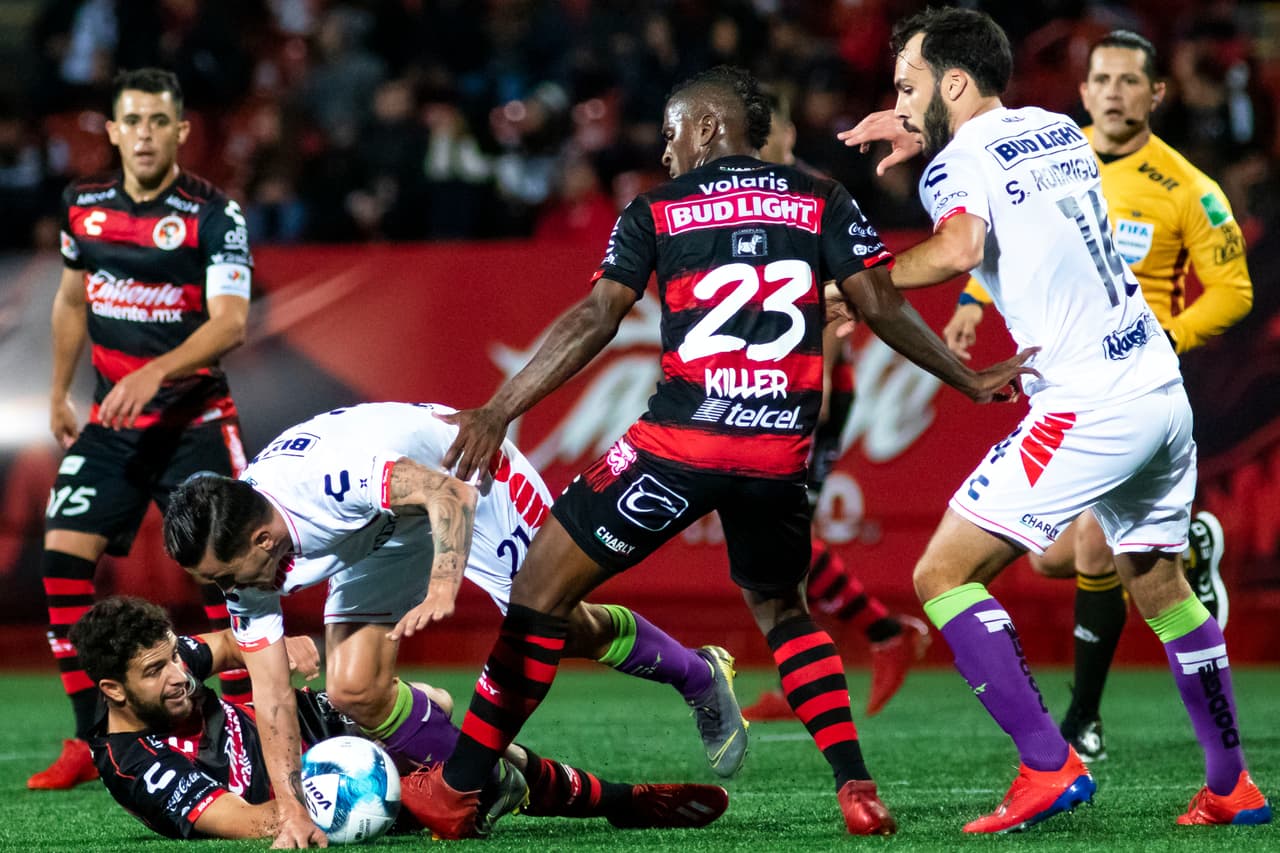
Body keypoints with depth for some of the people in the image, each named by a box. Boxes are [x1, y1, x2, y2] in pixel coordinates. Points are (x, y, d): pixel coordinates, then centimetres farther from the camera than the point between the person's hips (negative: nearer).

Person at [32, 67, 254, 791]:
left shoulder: (215, 215, -12)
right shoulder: (84, 205, 3)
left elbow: (231, 324, -22)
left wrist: (155, 372, -34)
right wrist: (60, 393, 23)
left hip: (194, 419, -4)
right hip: (110, 421, 5)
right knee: (63, 557, -7)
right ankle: (92, 741, 1)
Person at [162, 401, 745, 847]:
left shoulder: (331, 474, -44)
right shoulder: (247, 570, -22)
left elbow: (451, 494, -43)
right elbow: (271, 694, -18)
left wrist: (443, 586, -59)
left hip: (467, 476, -5)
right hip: (380, 535, 5)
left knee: (565, 630, 4)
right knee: (353, 690, -11)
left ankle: (701, 678, 33)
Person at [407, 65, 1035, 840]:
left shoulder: (656, 212, 7)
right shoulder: (823, 203, 11)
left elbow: (594, 322, -2)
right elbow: (879, 306, 5)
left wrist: (499, 413, -4)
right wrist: (971, 381, 14)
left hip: (680, 443, -3)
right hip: (780, 453, 3)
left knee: (542, 589, 7)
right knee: (783, 612, 27)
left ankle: (455, 790, 4)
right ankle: (857, 793, 10)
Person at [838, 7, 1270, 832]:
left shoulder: (958, 162, -7)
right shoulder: (1059, 129, 16)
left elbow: (960, 247, -28)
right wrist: (929, 136, 38)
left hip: (1087, 407, -8)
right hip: (1163, 388, 9)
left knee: (944, 574, -4)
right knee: (1159, 582, 24)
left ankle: (1049, 765, -12)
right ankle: (1233, 786, 27)